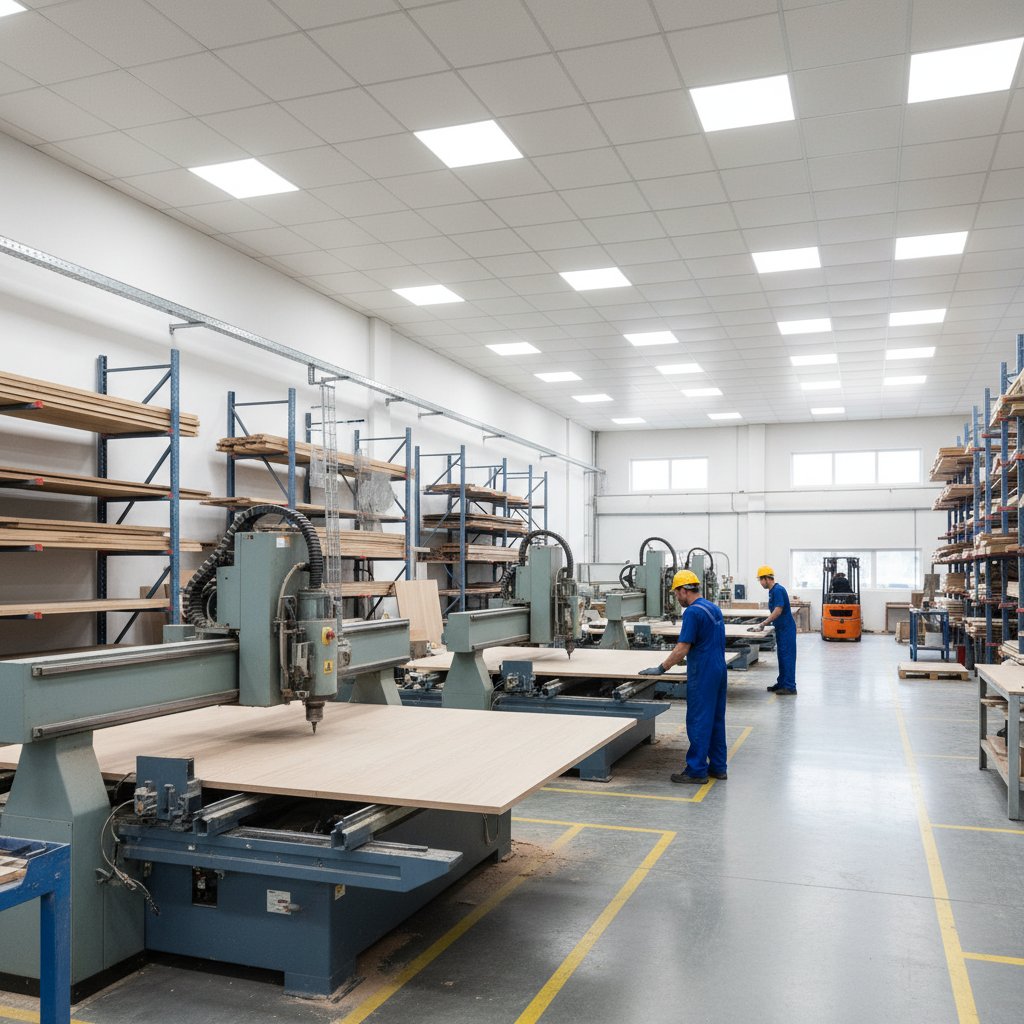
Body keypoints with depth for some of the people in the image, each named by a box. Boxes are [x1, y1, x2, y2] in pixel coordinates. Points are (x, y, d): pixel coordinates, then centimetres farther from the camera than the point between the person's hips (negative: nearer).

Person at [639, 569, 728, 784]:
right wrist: (686, 657, 28)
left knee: (699, 722, -3)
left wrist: (661, 669, -11)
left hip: (703, 675, -9)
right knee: (716, 720, 14)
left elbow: (683, 648, -18)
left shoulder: (693, 612, -16)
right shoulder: (714, 608, 12)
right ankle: (718, 767, 20)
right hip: (719, 671, 9)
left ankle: (696, 771, 2)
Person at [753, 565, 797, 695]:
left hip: (786, 628, -10)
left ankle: (790, 686, -4)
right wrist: (765, 624, 9)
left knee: (787, 657, -7)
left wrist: (763, 624, -20)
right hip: (781, 628, 10)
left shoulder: (778, 590, -18)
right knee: (781, 656, 14)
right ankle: (782, 683, 20)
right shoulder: (772, 591, 12)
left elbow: (778, 611, -23)